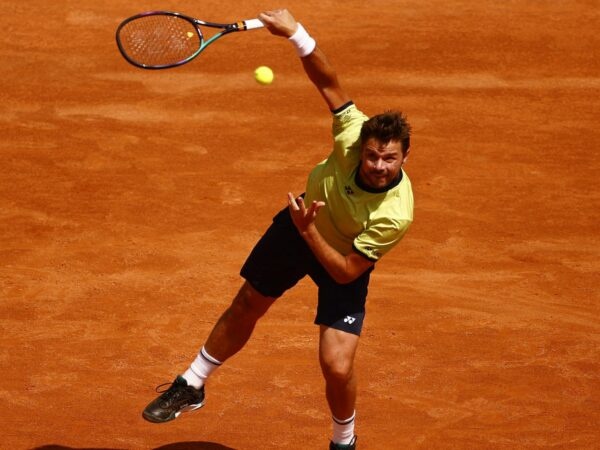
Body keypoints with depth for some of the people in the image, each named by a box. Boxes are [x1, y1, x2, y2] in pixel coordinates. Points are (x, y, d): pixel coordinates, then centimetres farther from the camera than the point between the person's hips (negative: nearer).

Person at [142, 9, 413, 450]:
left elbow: (346, 272, -32)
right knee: (245, 309, 21)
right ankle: (191, 387, 47)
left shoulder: (396, 214, -39)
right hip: (300, 223, 4)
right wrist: (296, 32, -34)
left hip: (343, 262, -4)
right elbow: (329, 82, -22)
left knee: (337, 366, -14)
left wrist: (309, 231, -42)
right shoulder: (353, 136, -33)